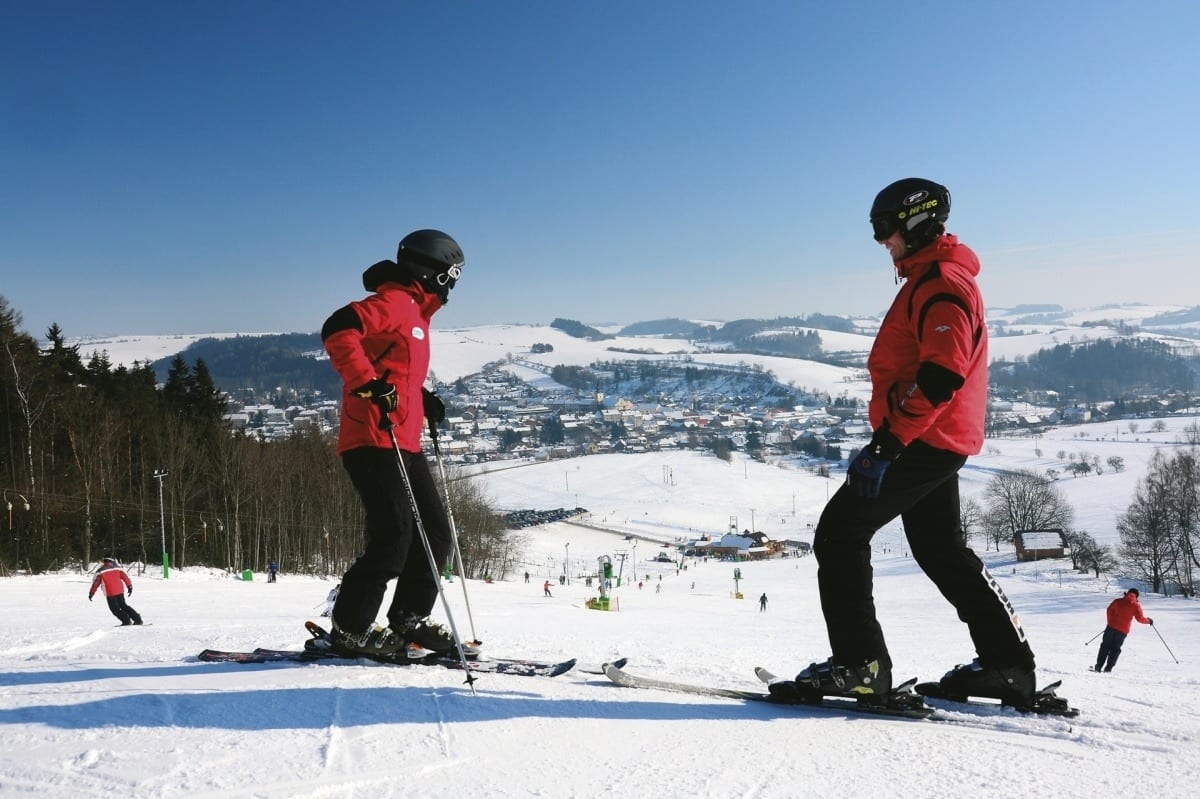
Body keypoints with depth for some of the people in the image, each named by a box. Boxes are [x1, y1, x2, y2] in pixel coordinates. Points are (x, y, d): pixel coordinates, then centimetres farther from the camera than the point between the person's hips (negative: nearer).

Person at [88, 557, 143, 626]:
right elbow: (125, 577, 6)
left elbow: (95, 583, 1)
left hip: (110, 593, -4)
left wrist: (91, 593, 7)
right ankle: (137, 619, 11)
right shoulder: (117, 568, 10)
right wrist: (130, 586, 10)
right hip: (120, 591, 4)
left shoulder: (100, 572, 3)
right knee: (123, 606, 17)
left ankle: (126, 621, -3)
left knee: (115, 608, 9)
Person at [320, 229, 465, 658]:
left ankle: (408, 620, 17)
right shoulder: (394, 302, -7)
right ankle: (350, 629, 0)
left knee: (435, 531, 8)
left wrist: (423, 400, 19)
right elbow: (338, 329, -23)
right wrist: (369, 384, -29)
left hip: (404, 445, 10)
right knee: (393, 536, -12)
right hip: (374, 441, -10)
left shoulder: (414, 312, 24)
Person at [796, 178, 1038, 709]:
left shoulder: (942, 281, -14)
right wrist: (892, 437, 26)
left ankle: (859, 664, -8)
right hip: (938, 443, 11)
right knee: (940, 549, 16)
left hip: (920, 441, -11)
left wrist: (889, 440, -26)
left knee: (839, 534, -8)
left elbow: (941, 374, -25)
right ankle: (1008, 664, 20)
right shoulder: (932, 279, 20)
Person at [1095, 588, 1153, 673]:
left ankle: (1098, 666, 4)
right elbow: (1140, 618, -2)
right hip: (1123, 630, -1)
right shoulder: (1136, 605, 0)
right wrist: (1149, 621, 16)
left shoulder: (1118, 601, 6)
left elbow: (1109, 610, 6)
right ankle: (1108, 668, 1)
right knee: (1115, 649, 9)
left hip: (1112, 627, 1)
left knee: (1105, 646, 10)